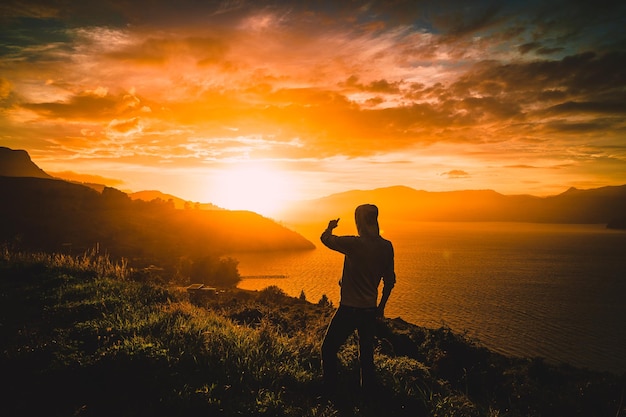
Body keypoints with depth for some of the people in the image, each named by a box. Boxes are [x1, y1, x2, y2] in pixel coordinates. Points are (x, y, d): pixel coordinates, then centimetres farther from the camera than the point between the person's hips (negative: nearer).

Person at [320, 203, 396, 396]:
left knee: (329, 350, 11)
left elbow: (325, 238, -3)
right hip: (370, 310, 6)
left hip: (349, 309, -5)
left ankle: (331, 394, 14)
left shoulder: (354, 243, -19)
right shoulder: (386, 247, -3)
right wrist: (381, 306, 19)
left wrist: (330, 227, 19)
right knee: (367, 355, 21)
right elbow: (389, 281, 6)